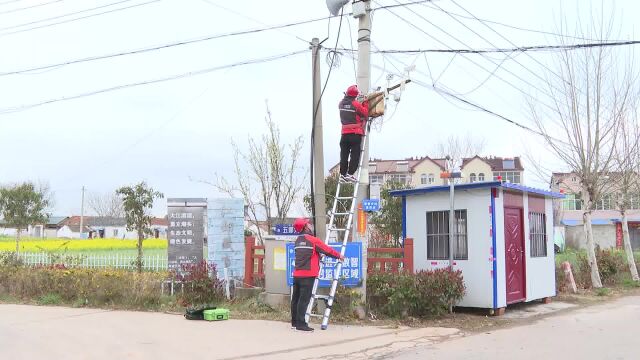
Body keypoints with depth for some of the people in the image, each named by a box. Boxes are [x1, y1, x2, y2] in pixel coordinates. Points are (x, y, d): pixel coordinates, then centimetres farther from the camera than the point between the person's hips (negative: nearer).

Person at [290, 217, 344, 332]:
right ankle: (300, 324, -7)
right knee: (304, 299, -7)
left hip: (297, 274, 8)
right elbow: (327, 250, -2)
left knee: (296, 298, 11)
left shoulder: (298, 241, 14)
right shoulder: (312, 240, -8)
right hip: (308, 275, -8)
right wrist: (339, 256, 12)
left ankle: (294, 322, 19)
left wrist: (318, 257, 31)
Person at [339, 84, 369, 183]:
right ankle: (350, 174, -8)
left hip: (344, 133, 5)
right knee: (355, 154, -2)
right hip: (356, 134, -5)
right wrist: (365, 104, 8)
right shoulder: (356, 104, -10)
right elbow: (365, 113, -5)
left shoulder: (341, 103, 6)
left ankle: (343, 174, 9)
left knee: (344, 154, 9)